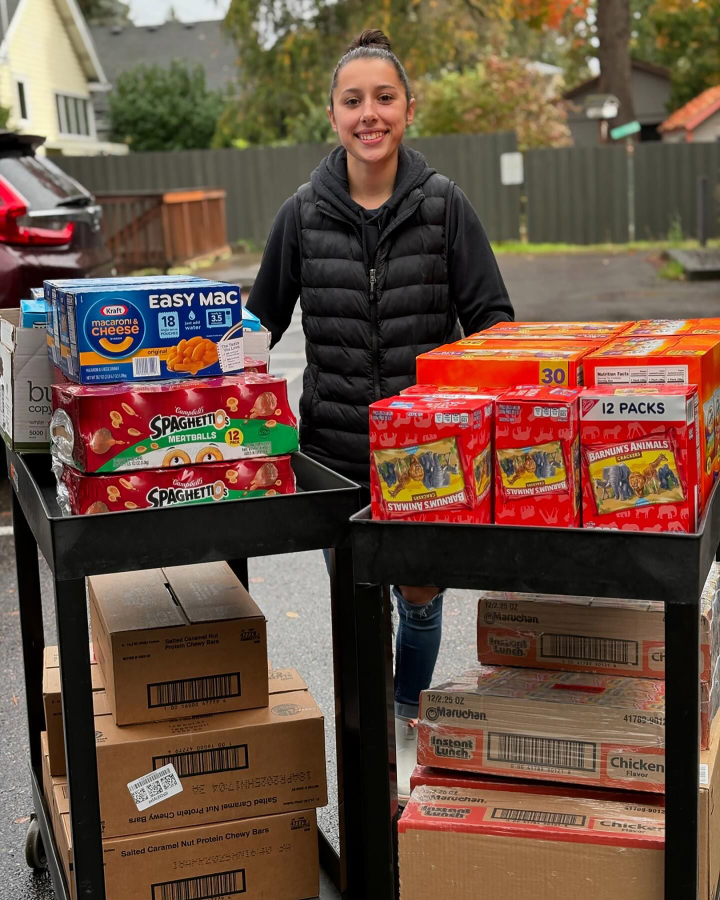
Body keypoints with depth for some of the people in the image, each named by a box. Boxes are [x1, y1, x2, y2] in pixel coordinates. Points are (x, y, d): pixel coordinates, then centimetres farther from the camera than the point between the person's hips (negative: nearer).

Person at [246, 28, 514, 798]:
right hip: (337, 451, 1)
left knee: (420, 596, 12)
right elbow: (262, 321, 11)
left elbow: (491, 318, -1)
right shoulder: (303, 213, 1)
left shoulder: (443, 206, -2)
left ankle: (407, 719, 41)